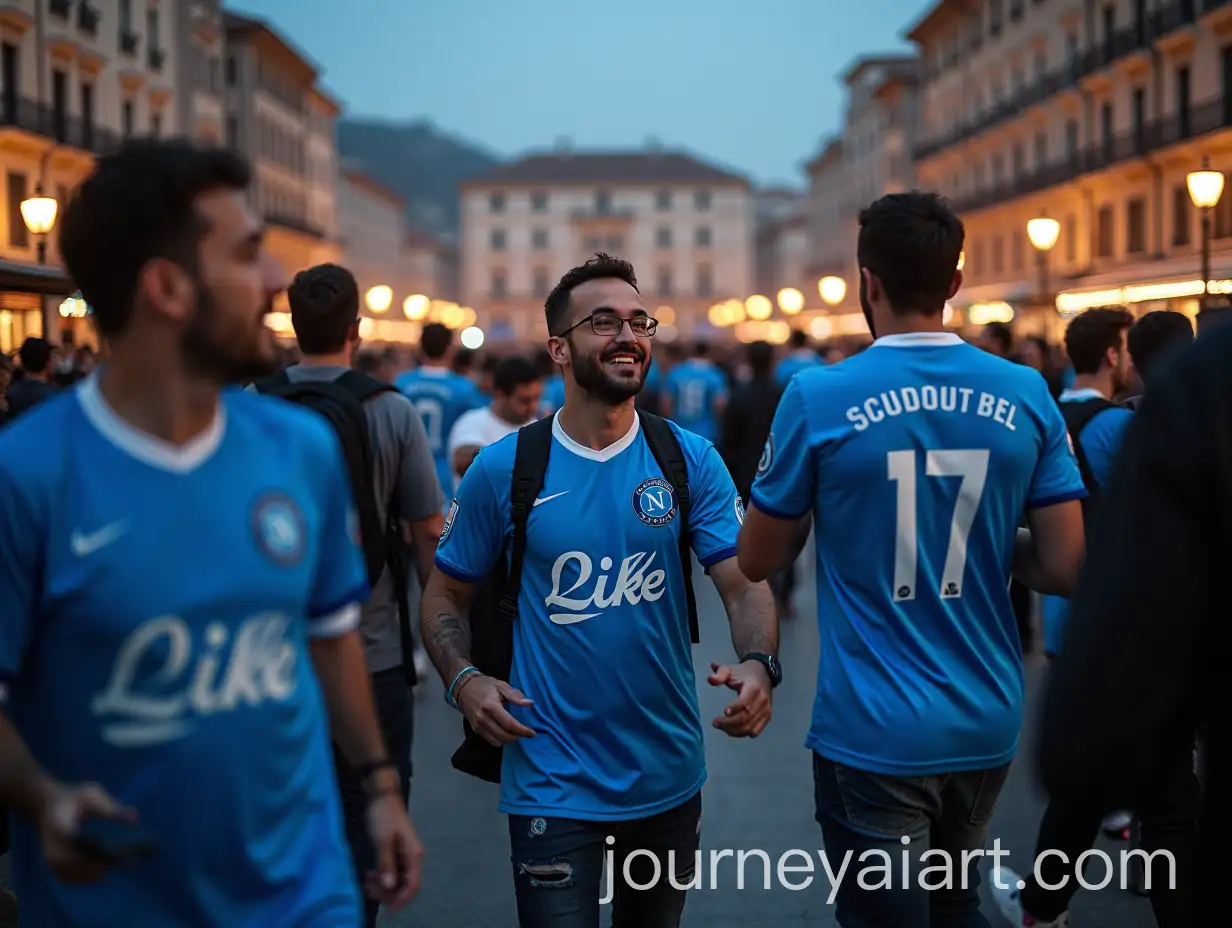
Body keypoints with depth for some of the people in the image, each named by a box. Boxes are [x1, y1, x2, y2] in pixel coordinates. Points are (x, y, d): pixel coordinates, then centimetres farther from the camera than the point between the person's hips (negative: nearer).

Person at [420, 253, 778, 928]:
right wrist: (464, 681, -15)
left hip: (670, 775, 3)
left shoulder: (690, 460, -1)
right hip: (552, 787, -3)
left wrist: (759, 665, -27)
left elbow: (744, 585, -7)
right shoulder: (502, 469, -5)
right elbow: (445, 596, 4)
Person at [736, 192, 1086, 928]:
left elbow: (758, 560, -1)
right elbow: (1067, 568, -3)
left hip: (874, 733, -4)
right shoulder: (1027, 395, -4)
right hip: (987, 727, 4)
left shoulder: (820, 398, -12)